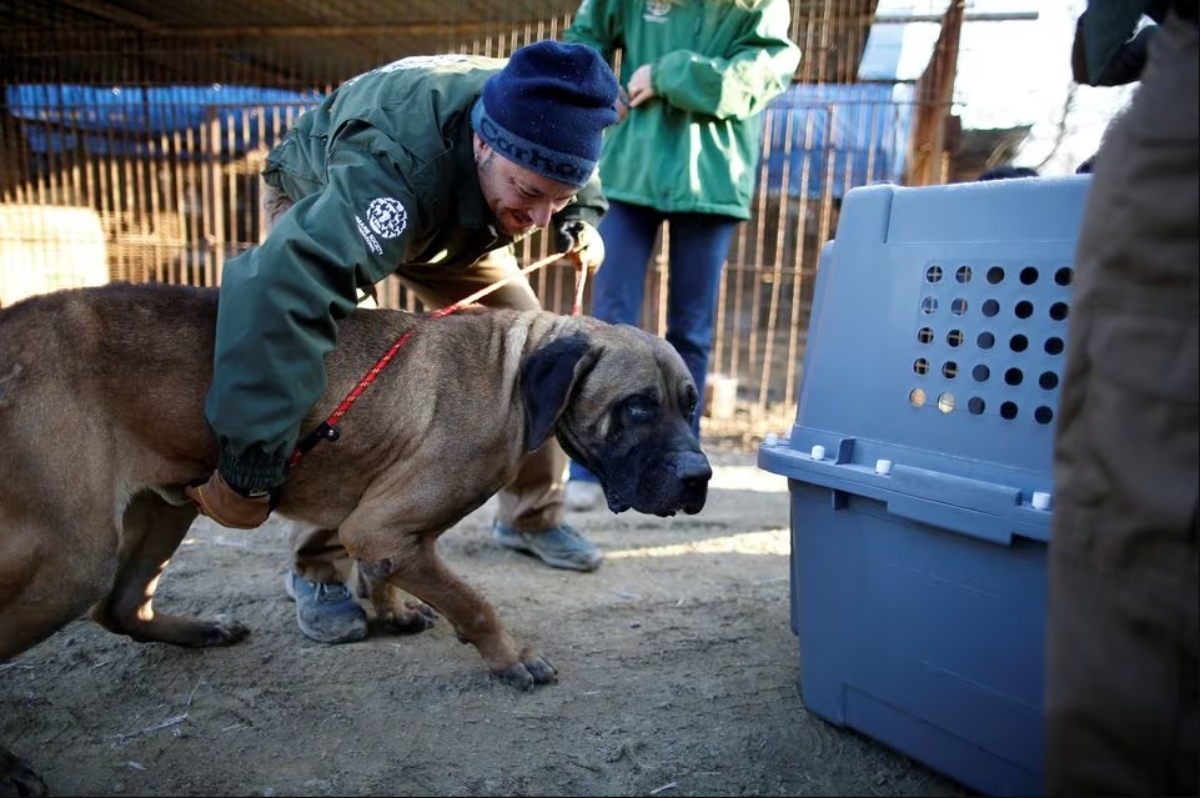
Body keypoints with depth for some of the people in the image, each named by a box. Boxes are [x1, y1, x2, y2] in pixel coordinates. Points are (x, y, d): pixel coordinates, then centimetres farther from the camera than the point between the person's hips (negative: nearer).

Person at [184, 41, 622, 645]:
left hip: (450, 215, 5)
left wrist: (581, 220, -20)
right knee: (331, 369, -26)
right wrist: (248, 469, -65)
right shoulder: (395, 167, -50)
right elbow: (283, 290, -63)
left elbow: (575, 188, -2)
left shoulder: (538, 128, -30)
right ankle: (317, 572, -6)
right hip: (319, 200, -5)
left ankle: (531, 517, 15)